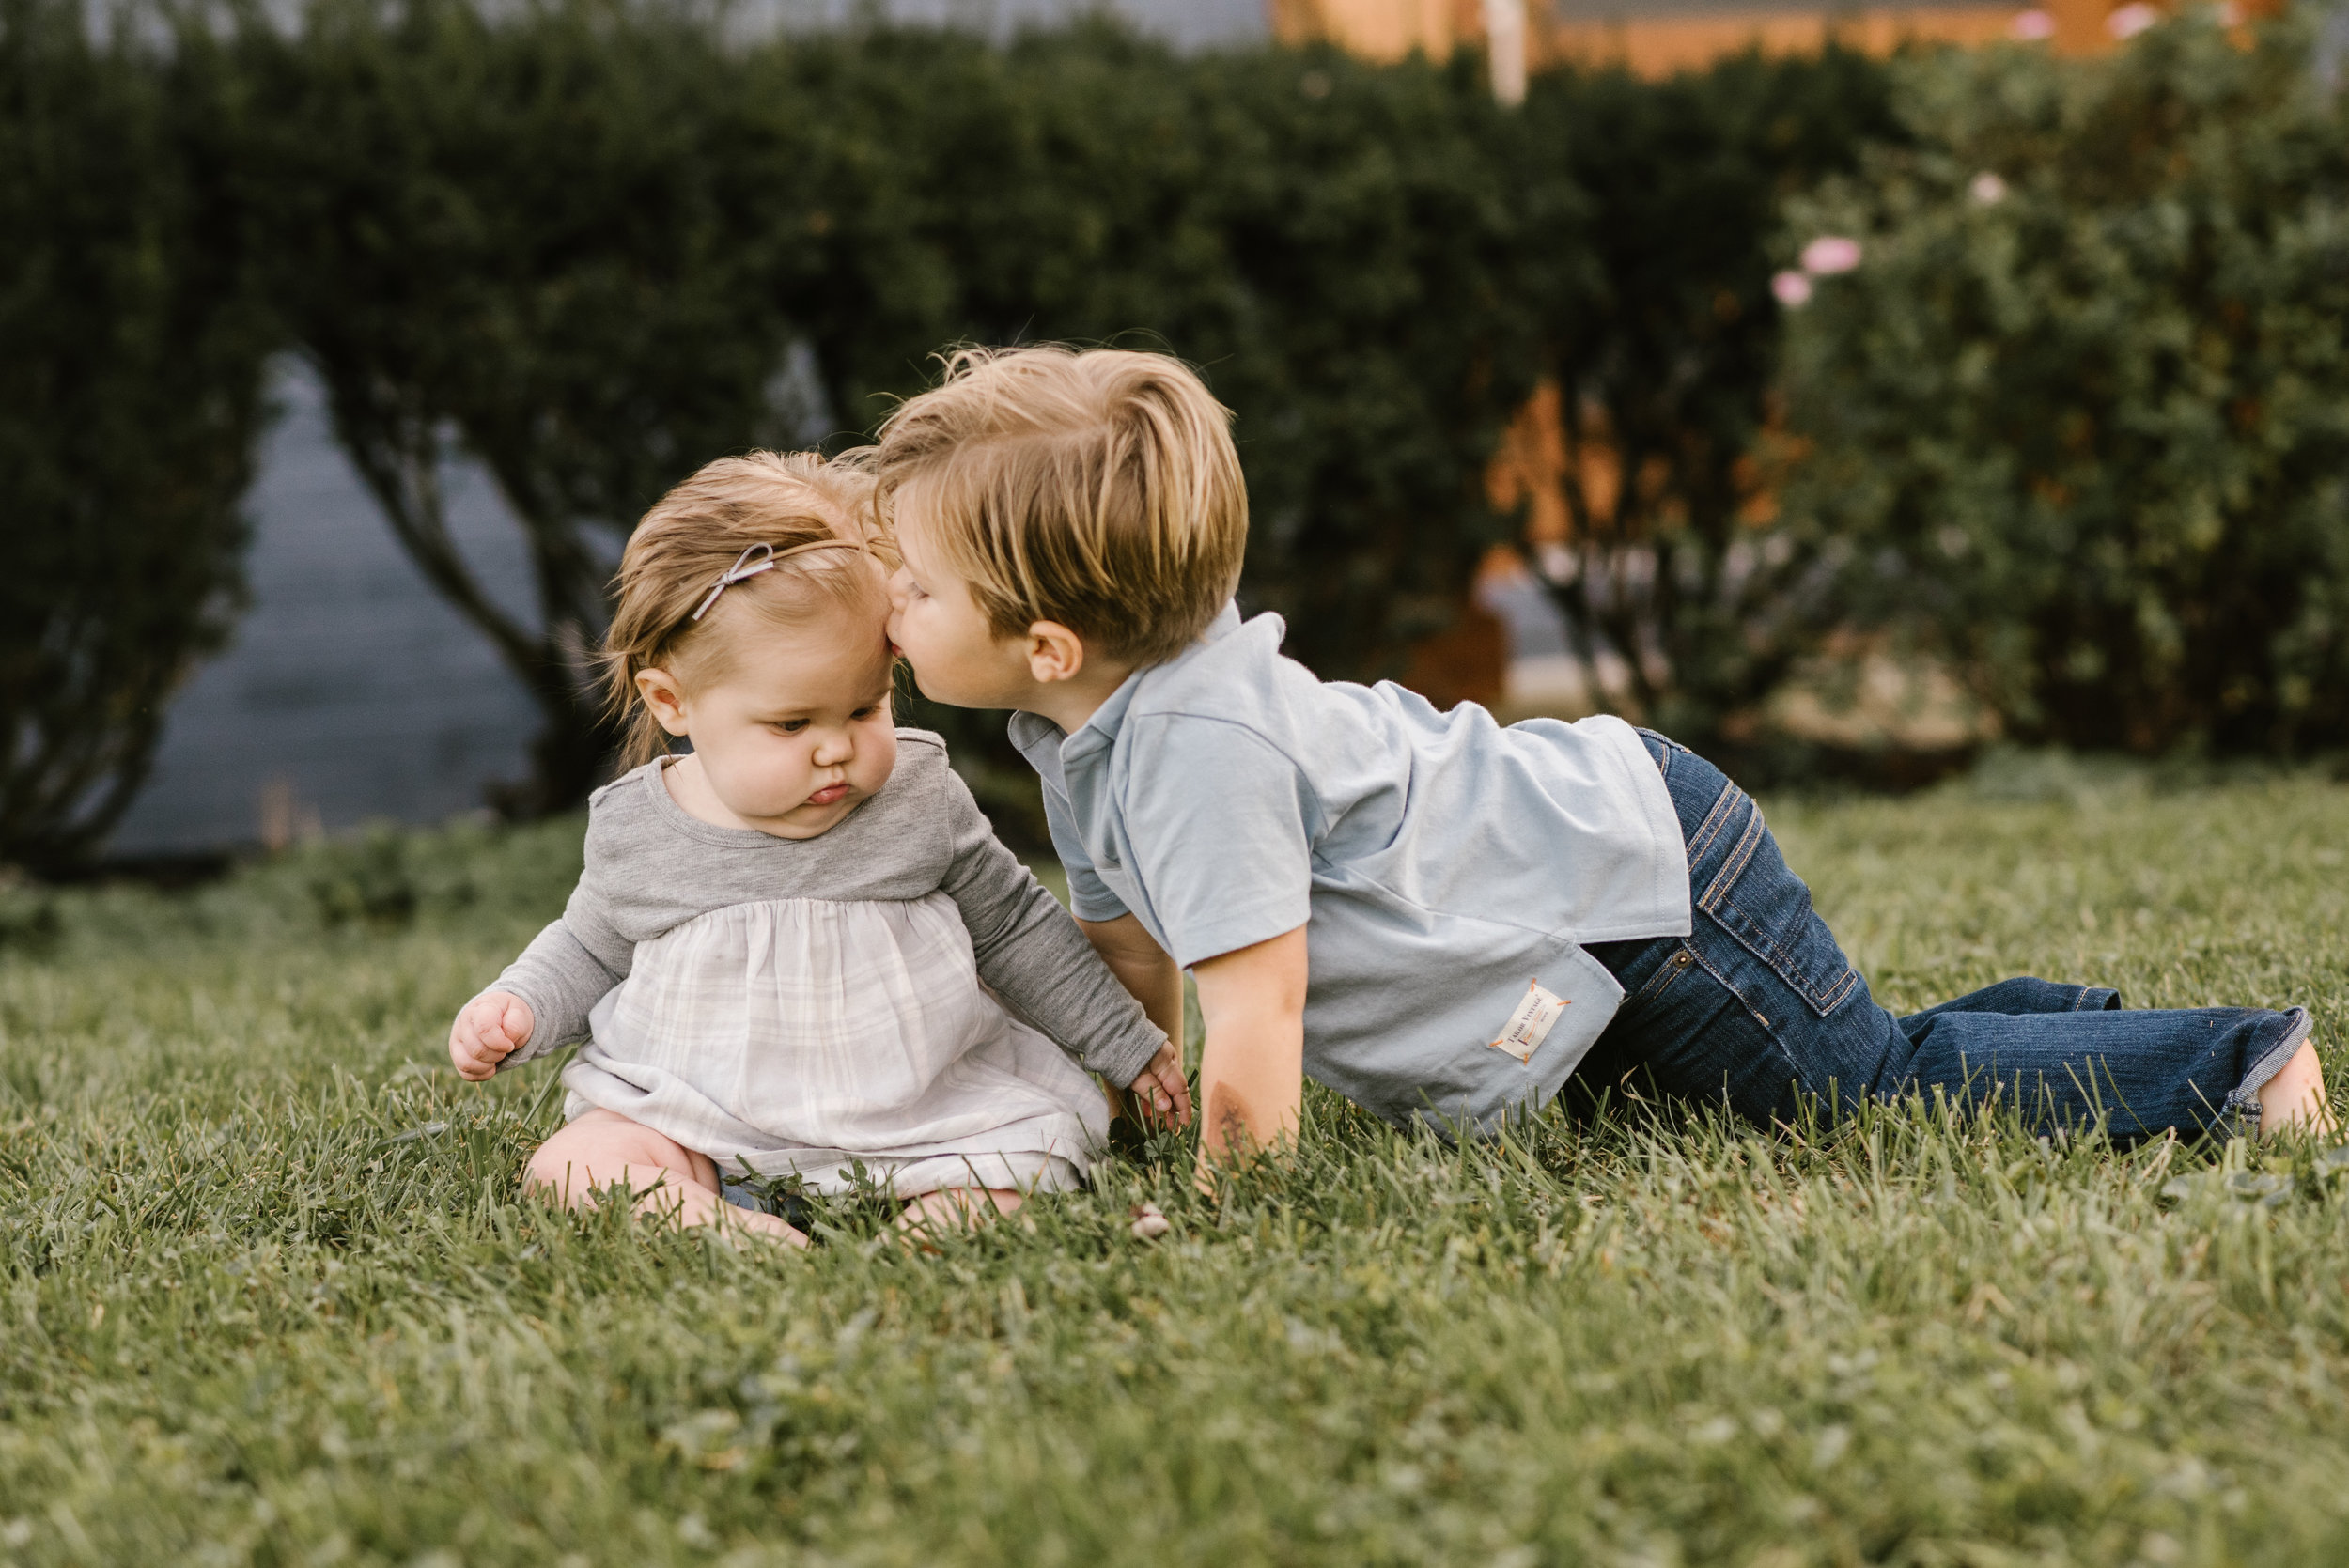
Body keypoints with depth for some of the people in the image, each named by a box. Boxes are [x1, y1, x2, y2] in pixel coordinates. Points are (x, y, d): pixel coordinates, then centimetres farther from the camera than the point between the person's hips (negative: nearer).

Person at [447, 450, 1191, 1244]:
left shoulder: (919, 797, -2)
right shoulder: (635, 831, -2)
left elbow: (1013, 928, 12)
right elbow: (590, 950, 18)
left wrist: (1125, 1043, 15)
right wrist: (519, 1006, -1)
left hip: (907, 1117, 0)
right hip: (694, 1119, 0)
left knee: (1034, 1146, -23)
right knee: (572, 1166, -24)